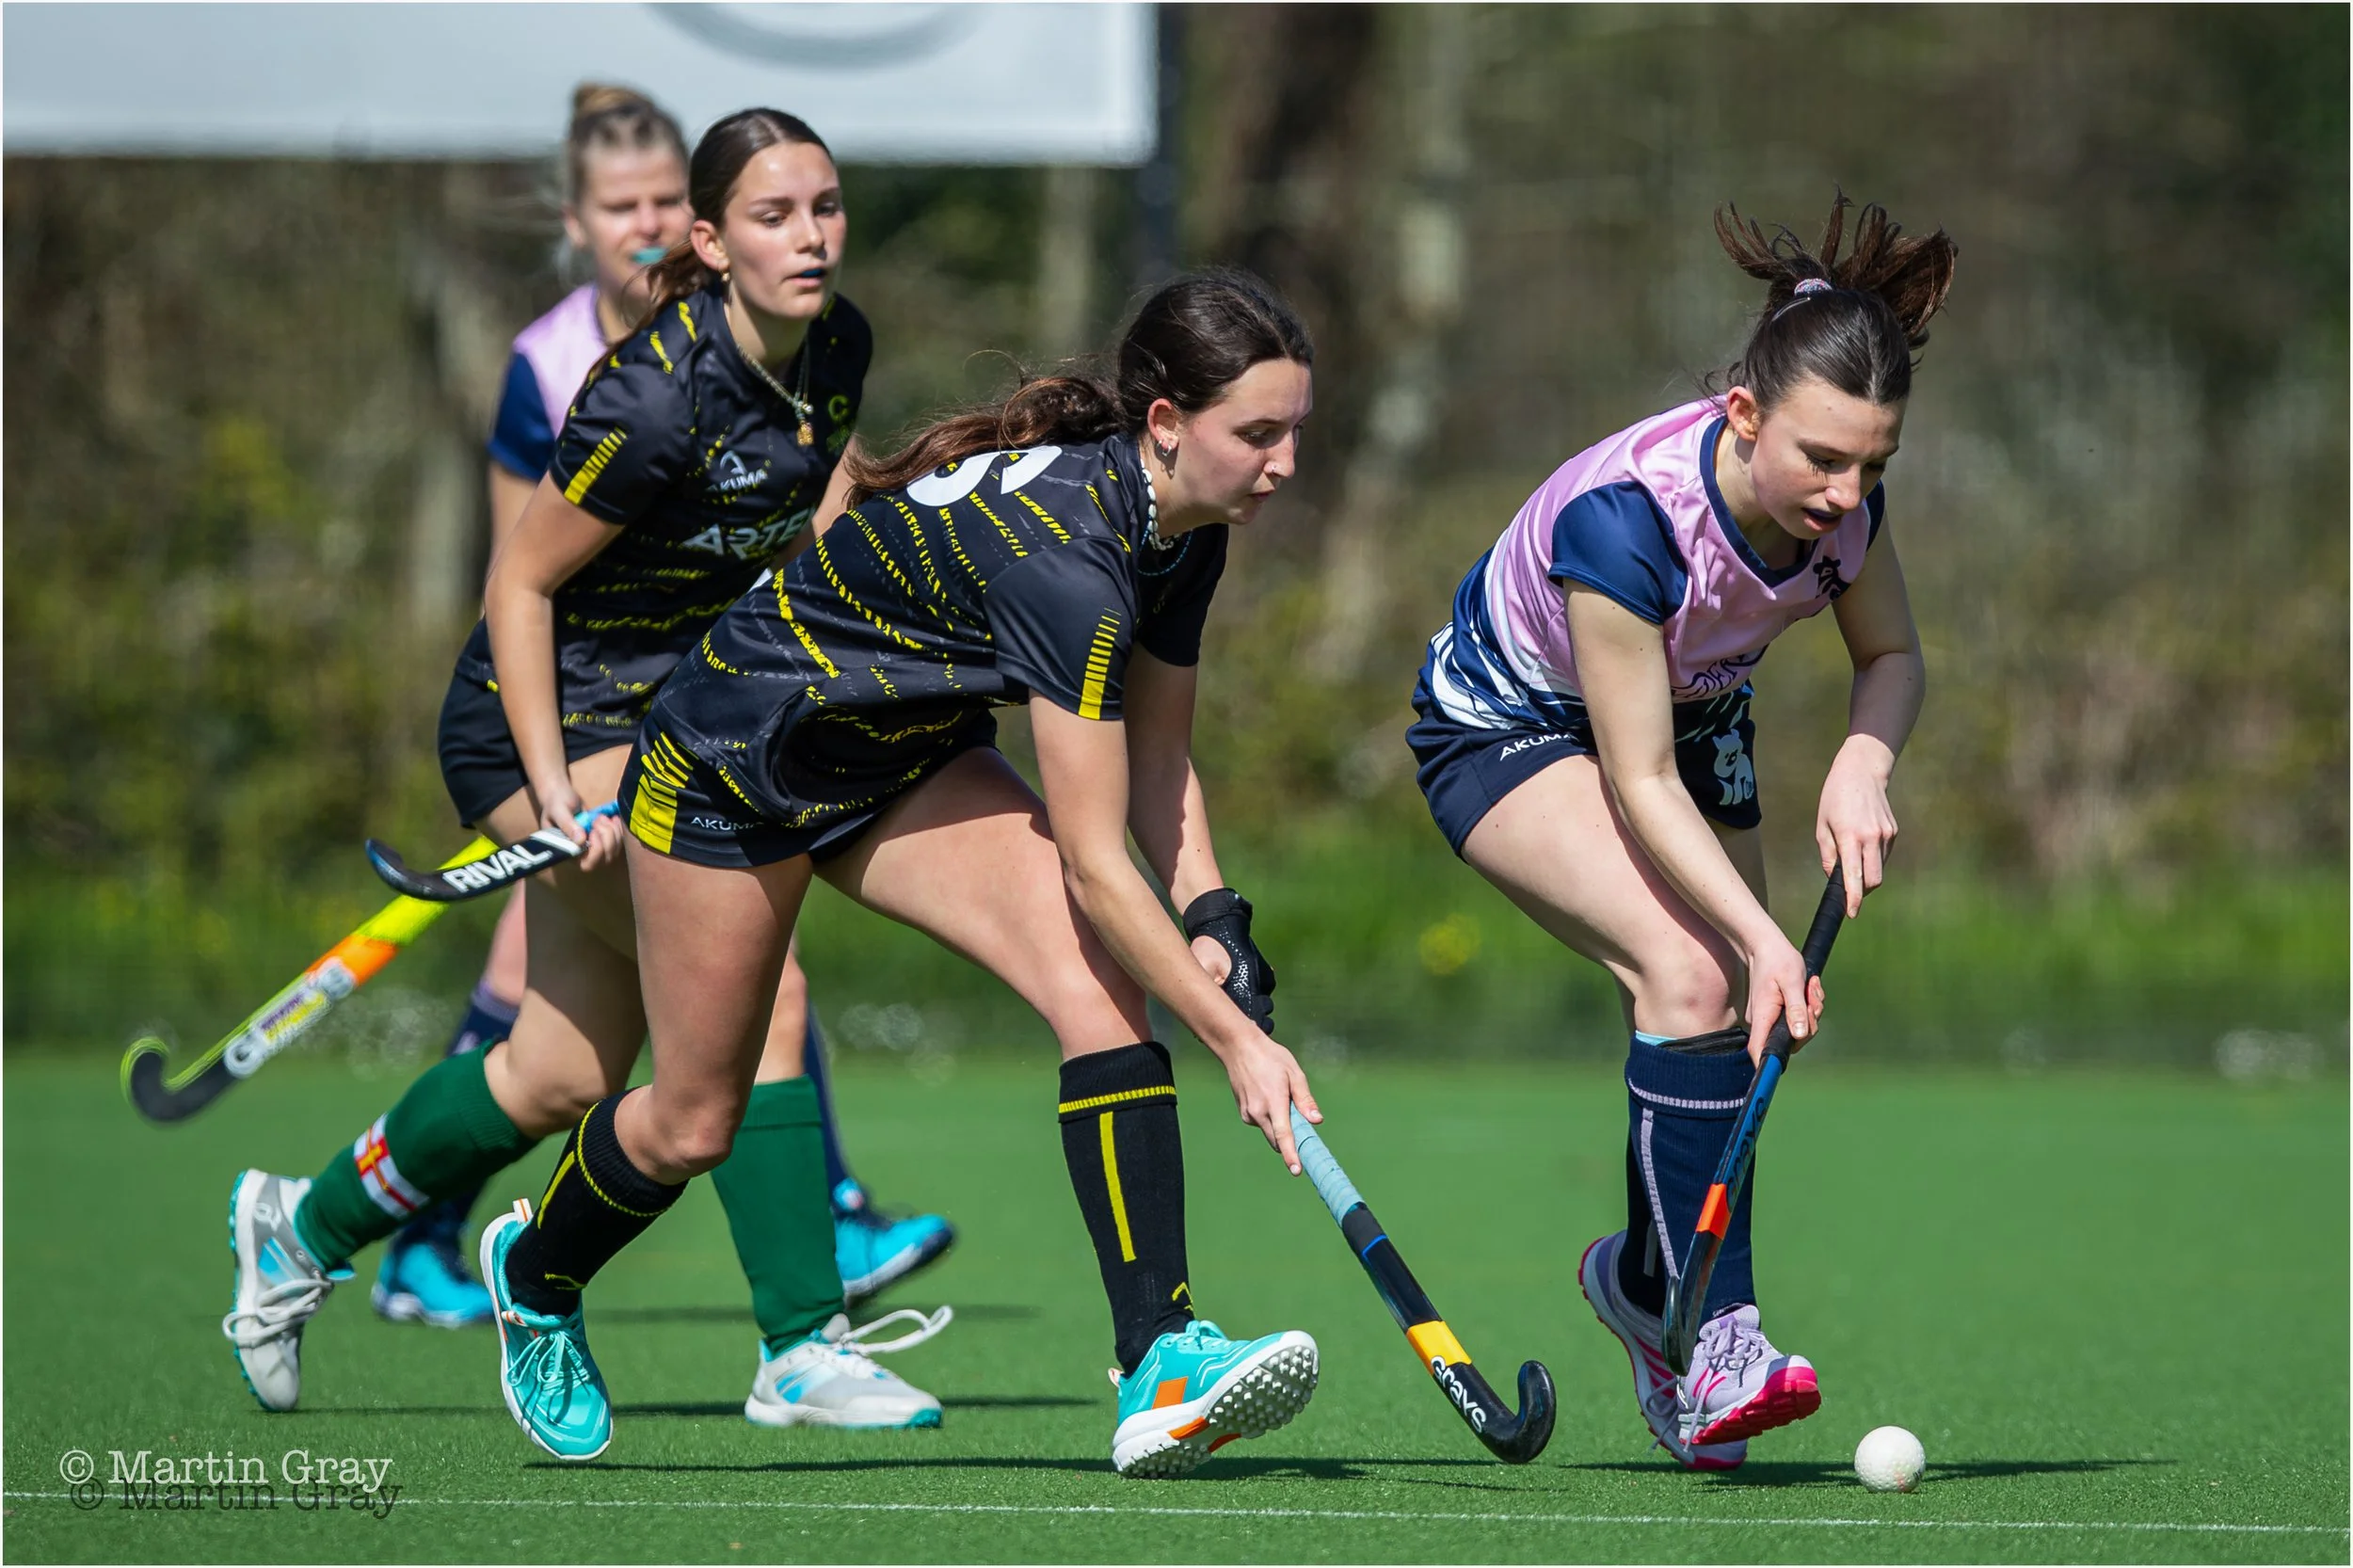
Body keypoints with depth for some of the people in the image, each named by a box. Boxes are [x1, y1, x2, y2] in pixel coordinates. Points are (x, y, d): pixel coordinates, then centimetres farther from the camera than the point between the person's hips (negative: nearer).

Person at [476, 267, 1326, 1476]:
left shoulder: (1182, 533, -11)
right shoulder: (1059, 550, -37)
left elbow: (1156, 764, 4)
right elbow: (1093, 864, -35)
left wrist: (1215, 925, -11)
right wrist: (1232, 1037, -33)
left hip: (909, 760, 7)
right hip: (735, 754, -7)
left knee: (1100, 990, -18)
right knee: (692, 1127, 9)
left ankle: (1162, 1363, -23)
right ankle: (533, 1274, 42)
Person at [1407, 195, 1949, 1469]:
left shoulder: (1843, 499, -22)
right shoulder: (1624, 516, -39)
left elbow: (1891, 657, -1)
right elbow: (1639, 781, -34)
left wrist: (1864, 765, -22)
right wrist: (1762, 936, -42)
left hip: (1694, 721, 6)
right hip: (1509, 729, -6)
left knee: (1725, 1024, 2)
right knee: (1688, 973, -27)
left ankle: (1643, 1275, 32)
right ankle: (1715, 1341, -26)